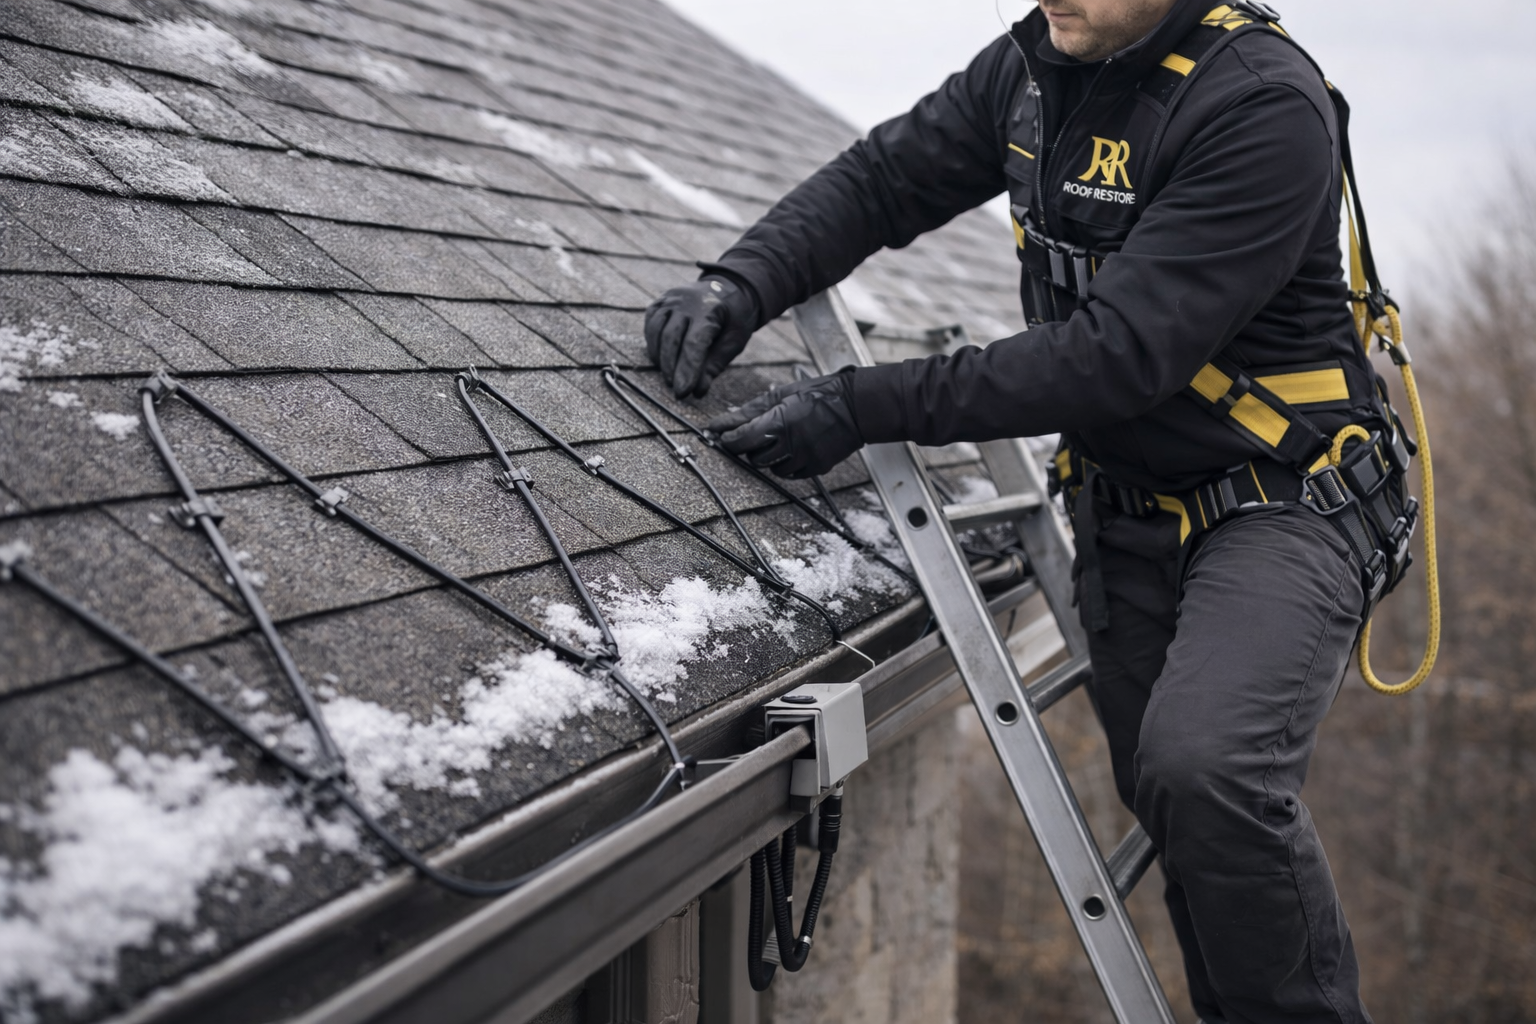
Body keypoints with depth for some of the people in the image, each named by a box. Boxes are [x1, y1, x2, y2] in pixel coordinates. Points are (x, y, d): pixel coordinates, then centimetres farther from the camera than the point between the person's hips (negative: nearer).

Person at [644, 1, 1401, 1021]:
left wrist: (867, 406, -28)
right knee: (1178, 814, 12)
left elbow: (1121, 353, -29)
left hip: (1277, 506, -7)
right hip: (1122, 517, 7)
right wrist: (743, 283, -11)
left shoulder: (1266, 106, -24)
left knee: (1204, 767, -31)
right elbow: (879, 180, 8)